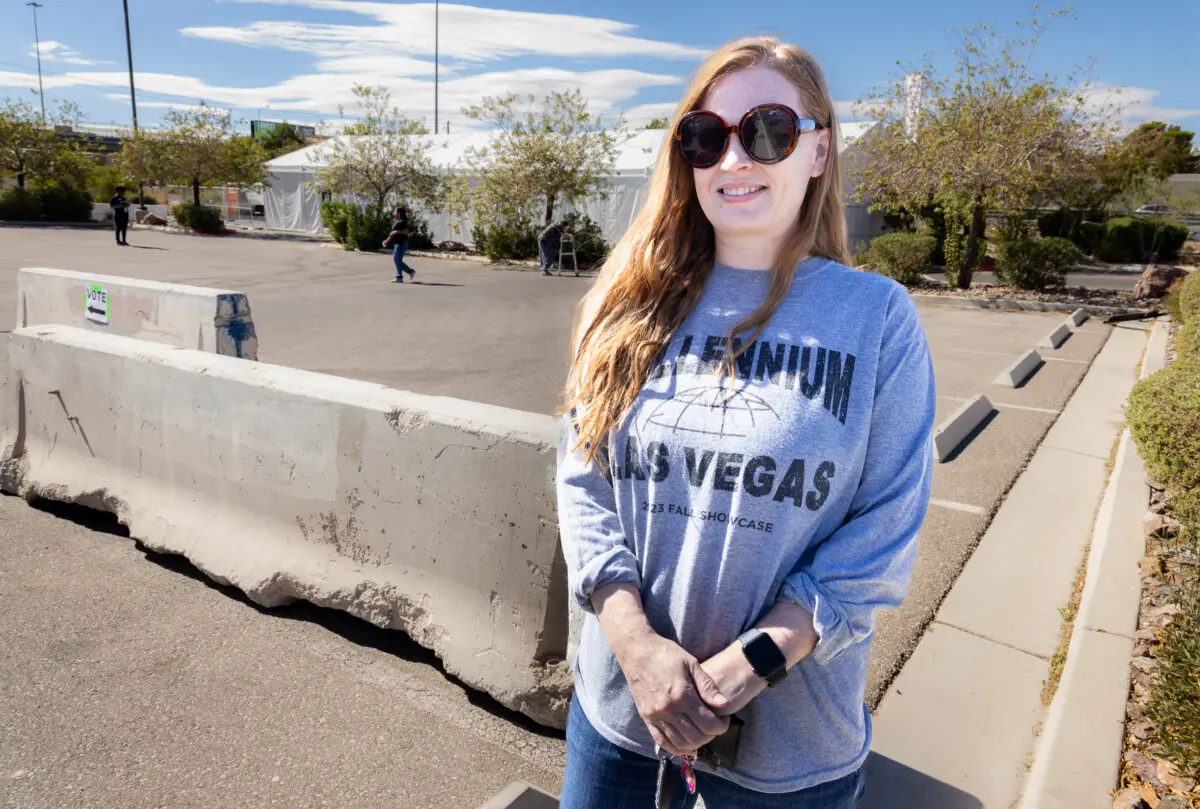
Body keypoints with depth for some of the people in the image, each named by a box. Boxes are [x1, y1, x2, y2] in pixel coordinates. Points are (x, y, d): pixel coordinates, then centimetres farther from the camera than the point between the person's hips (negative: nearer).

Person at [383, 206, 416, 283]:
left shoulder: (403, 221, -9)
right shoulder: (395, 221, 18)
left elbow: (406, 232, -16)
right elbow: (392, 233, 24)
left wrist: (397, 232, -23)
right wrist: (387, 240, 16)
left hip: (401, 242, -10)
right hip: (396, 243, 10)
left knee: (397, 259, -10)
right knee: (396, 259, 8)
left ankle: (399, 278, -6)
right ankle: (411, 271, 14)